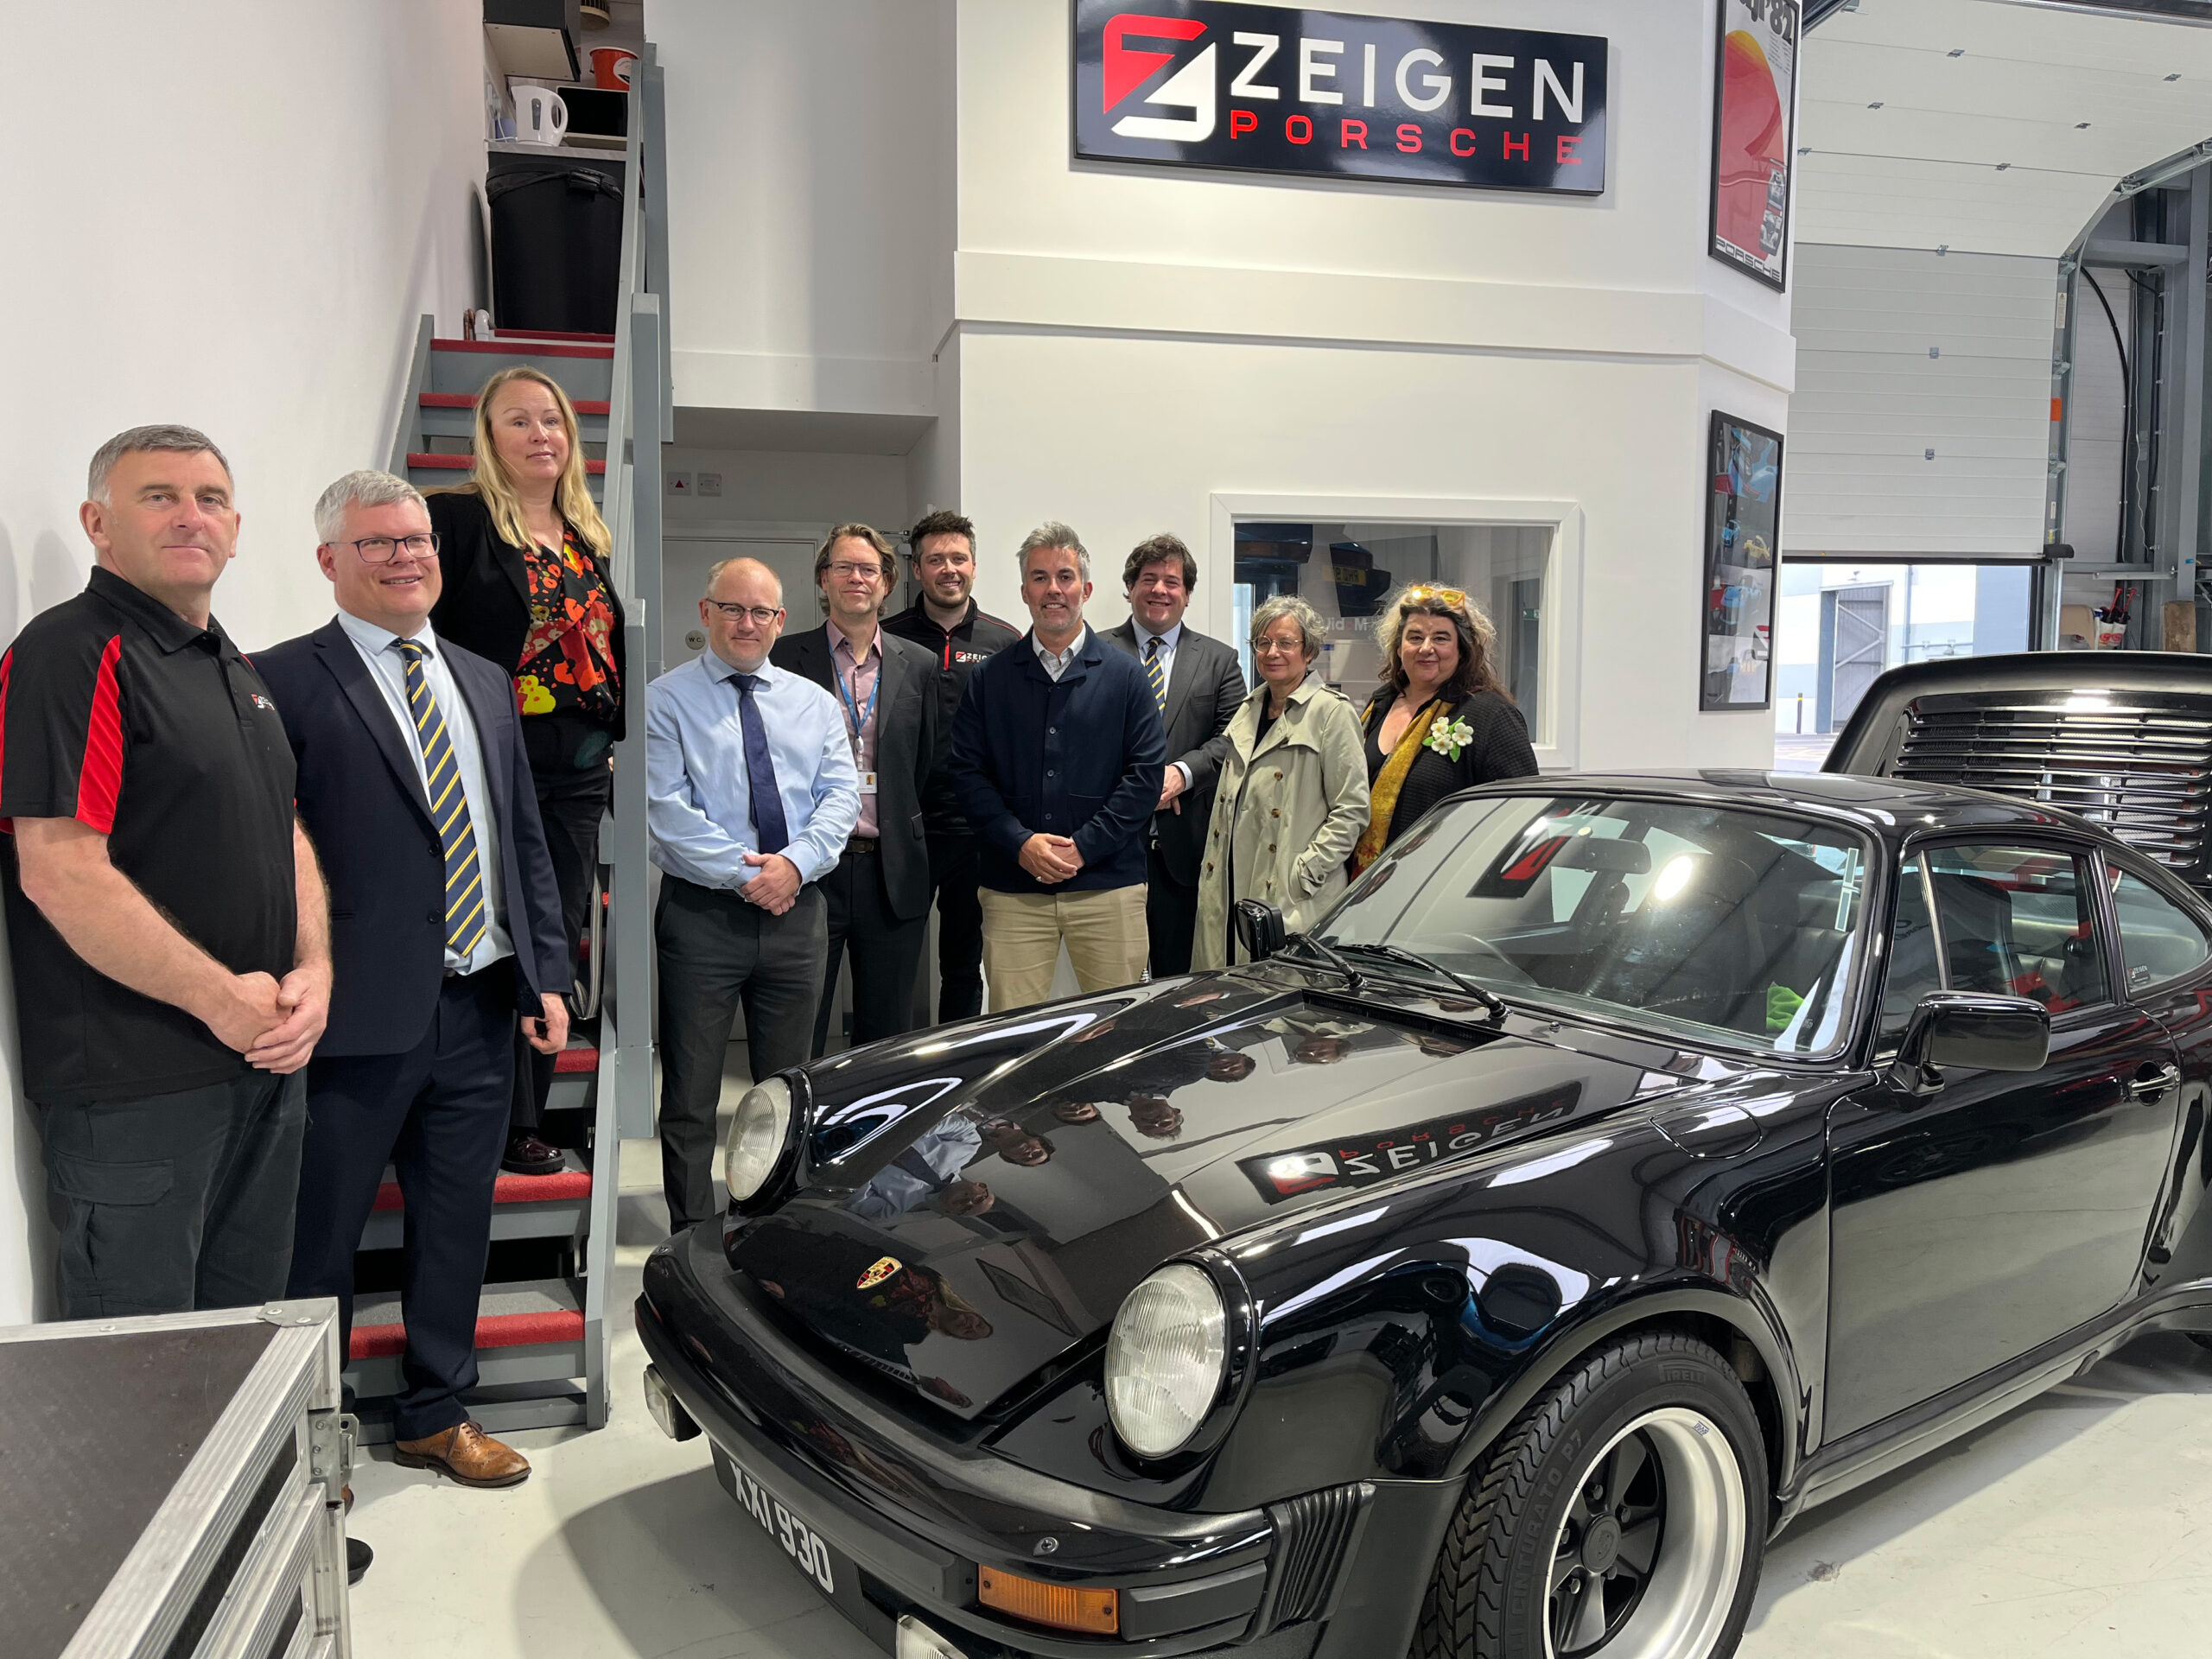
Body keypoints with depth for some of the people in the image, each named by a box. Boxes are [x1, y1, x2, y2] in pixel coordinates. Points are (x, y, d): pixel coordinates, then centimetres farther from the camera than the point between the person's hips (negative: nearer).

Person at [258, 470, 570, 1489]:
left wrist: (545, 975, 8)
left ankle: (437, 1414, 34)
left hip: (479, 1009, 6)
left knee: (457, 1224, 16)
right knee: (320, 1236, 9)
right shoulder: (287, 680, -5)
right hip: (361, 1014, -5)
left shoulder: (484, 682, 14)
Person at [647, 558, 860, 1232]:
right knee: (692, 1090, 3)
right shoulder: (665, 701, -1)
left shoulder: (815, 703, 11)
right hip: (702, 914, -3)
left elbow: (841, 795, 3)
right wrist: (744, 875, -15)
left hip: (798, 910, 4)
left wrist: (794, 862, -14)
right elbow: (666, 809, -10)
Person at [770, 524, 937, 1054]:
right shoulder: (786, 657, 3)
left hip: (894, 876, 2)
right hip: (810, 869, -2)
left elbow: (928, 768, 11)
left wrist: (913, 854, 5)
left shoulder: (918, 665, 9)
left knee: (888, 1035, 11)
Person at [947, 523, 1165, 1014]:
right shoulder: (990, 678, 9)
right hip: (1012, 889, 1)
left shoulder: (1124, 675, 7)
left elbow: (1146, 771, 0)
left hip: (1108, 884, 0)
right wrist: (1021, 843, -10)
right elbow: (968, 773, 4)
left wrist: (1083, 846, -10)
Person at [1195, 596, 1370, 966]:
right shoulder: (1249, 710, 16)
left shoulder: (1332, 712, -6)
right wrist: (1214, 875, 14)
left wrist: (1305, 873, -15)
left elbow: (1352, 810, -10)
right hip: (1230, 892, 6)